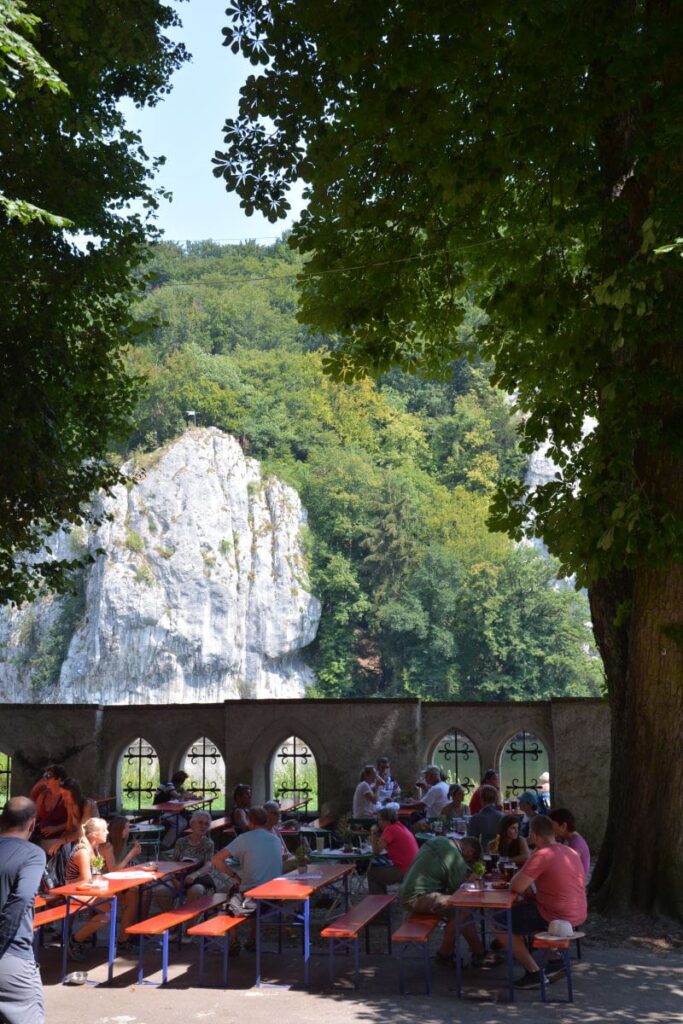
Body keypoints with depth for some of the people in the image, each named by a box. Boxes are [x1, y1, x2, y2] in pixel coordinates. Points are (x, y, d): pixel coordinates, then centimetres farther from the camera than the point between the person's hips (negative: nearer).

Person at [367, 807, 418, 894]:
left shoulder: (390, 829, -14)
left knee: (372, 873, 6)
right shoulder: (401, 827, 13)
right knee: (378, 869, 25)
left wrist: (373, 833, -3)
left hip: (405, 872, -9)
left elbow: (376, 851, -13)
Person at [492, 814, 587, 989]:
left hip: (556, 918, -9)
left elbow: (517, 887, -20)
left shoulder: (542, 855, -19)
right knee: (524, 908, 31)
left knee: (499, 923, 2)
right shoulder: (571, 852, 8)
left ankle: (534, 972, 1)